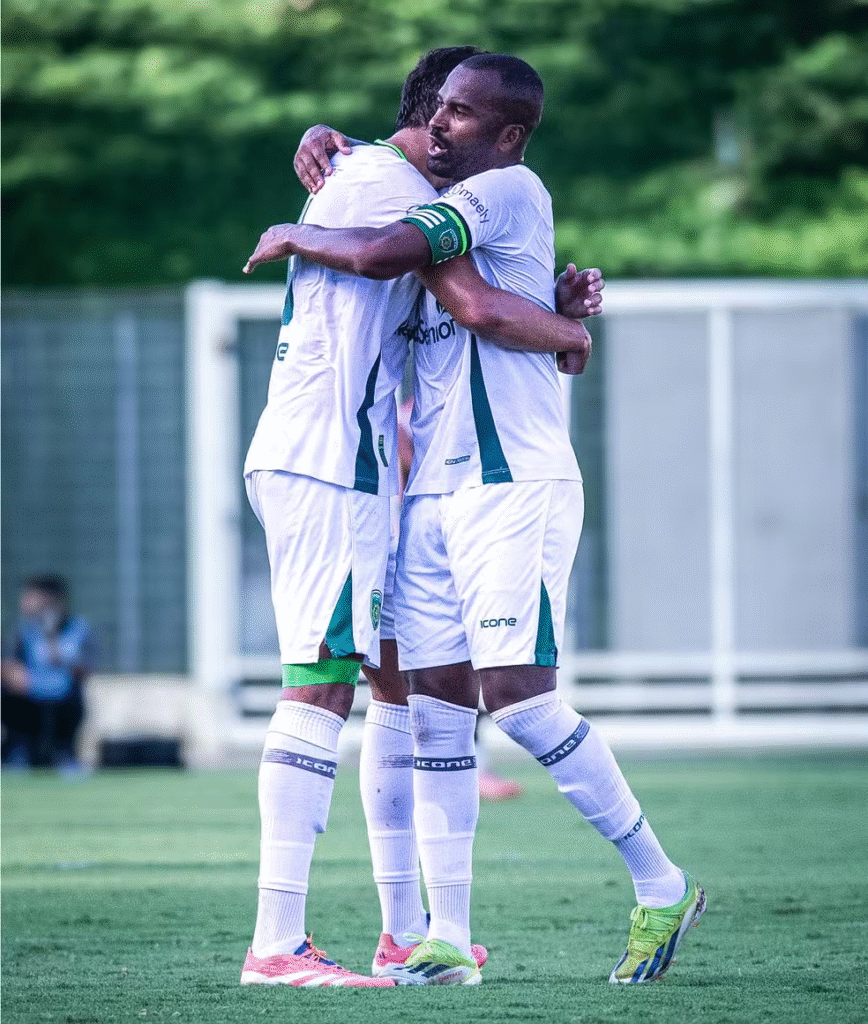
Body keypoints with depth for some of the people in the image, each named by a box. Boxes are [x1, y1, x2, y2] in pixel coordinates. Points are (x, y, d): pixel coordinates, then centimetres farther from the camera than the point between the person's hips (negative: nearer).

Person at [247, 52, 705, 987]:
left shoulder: (510, 191, -8)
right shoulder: (449, 208, 19)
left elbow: (384, 254, -21)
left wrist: (297, 236, -3)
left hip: (515, 487, -9)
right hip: (435, 491, 9)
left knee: (517, 696, -14)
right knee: (437, 708, 3)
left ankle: (661, 886, 0)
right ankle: (447, 941, 4)